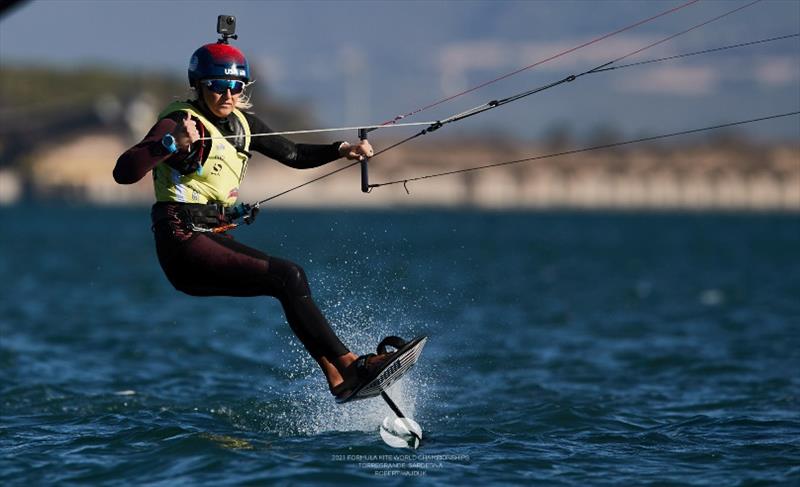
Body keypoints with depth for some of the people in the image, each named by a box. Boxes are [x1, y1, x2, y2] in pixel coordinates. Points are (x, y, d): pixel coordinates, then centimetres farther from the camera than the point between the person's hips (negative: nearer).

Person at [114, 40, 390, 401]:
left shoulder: (241, 123, 11)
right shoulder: (180, 123, -13)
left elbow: (294, 156, 20)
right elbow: (123, 172, -26)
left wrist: (341, 150, 5)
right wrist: (173, 143, -39)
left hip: (215, 238, 9)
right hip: (183, 241, -9)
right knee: (287, 278, -18)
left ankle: (337, 378, -2)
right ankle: (347, 364, -17)